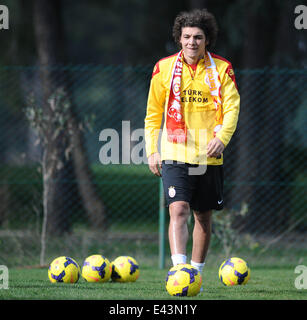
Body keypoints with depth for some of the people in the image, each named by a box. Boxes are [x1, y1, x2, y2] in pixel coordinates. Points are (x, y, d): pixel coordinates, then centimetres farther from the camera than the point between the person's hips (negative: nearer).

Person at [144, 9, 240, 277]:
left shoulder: (221, 69, 2)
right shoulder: (164, 68, 3)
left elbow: (232, 107, -4)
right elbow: (153, 113, 11)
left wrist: (222, 138, -22)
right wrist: (152, 150, 5)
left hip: (209, 156, 2)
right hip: (175, 154, -2)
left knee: (204, 217, 11)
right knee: (179, 210, -18)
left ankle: (196, 272, 25)